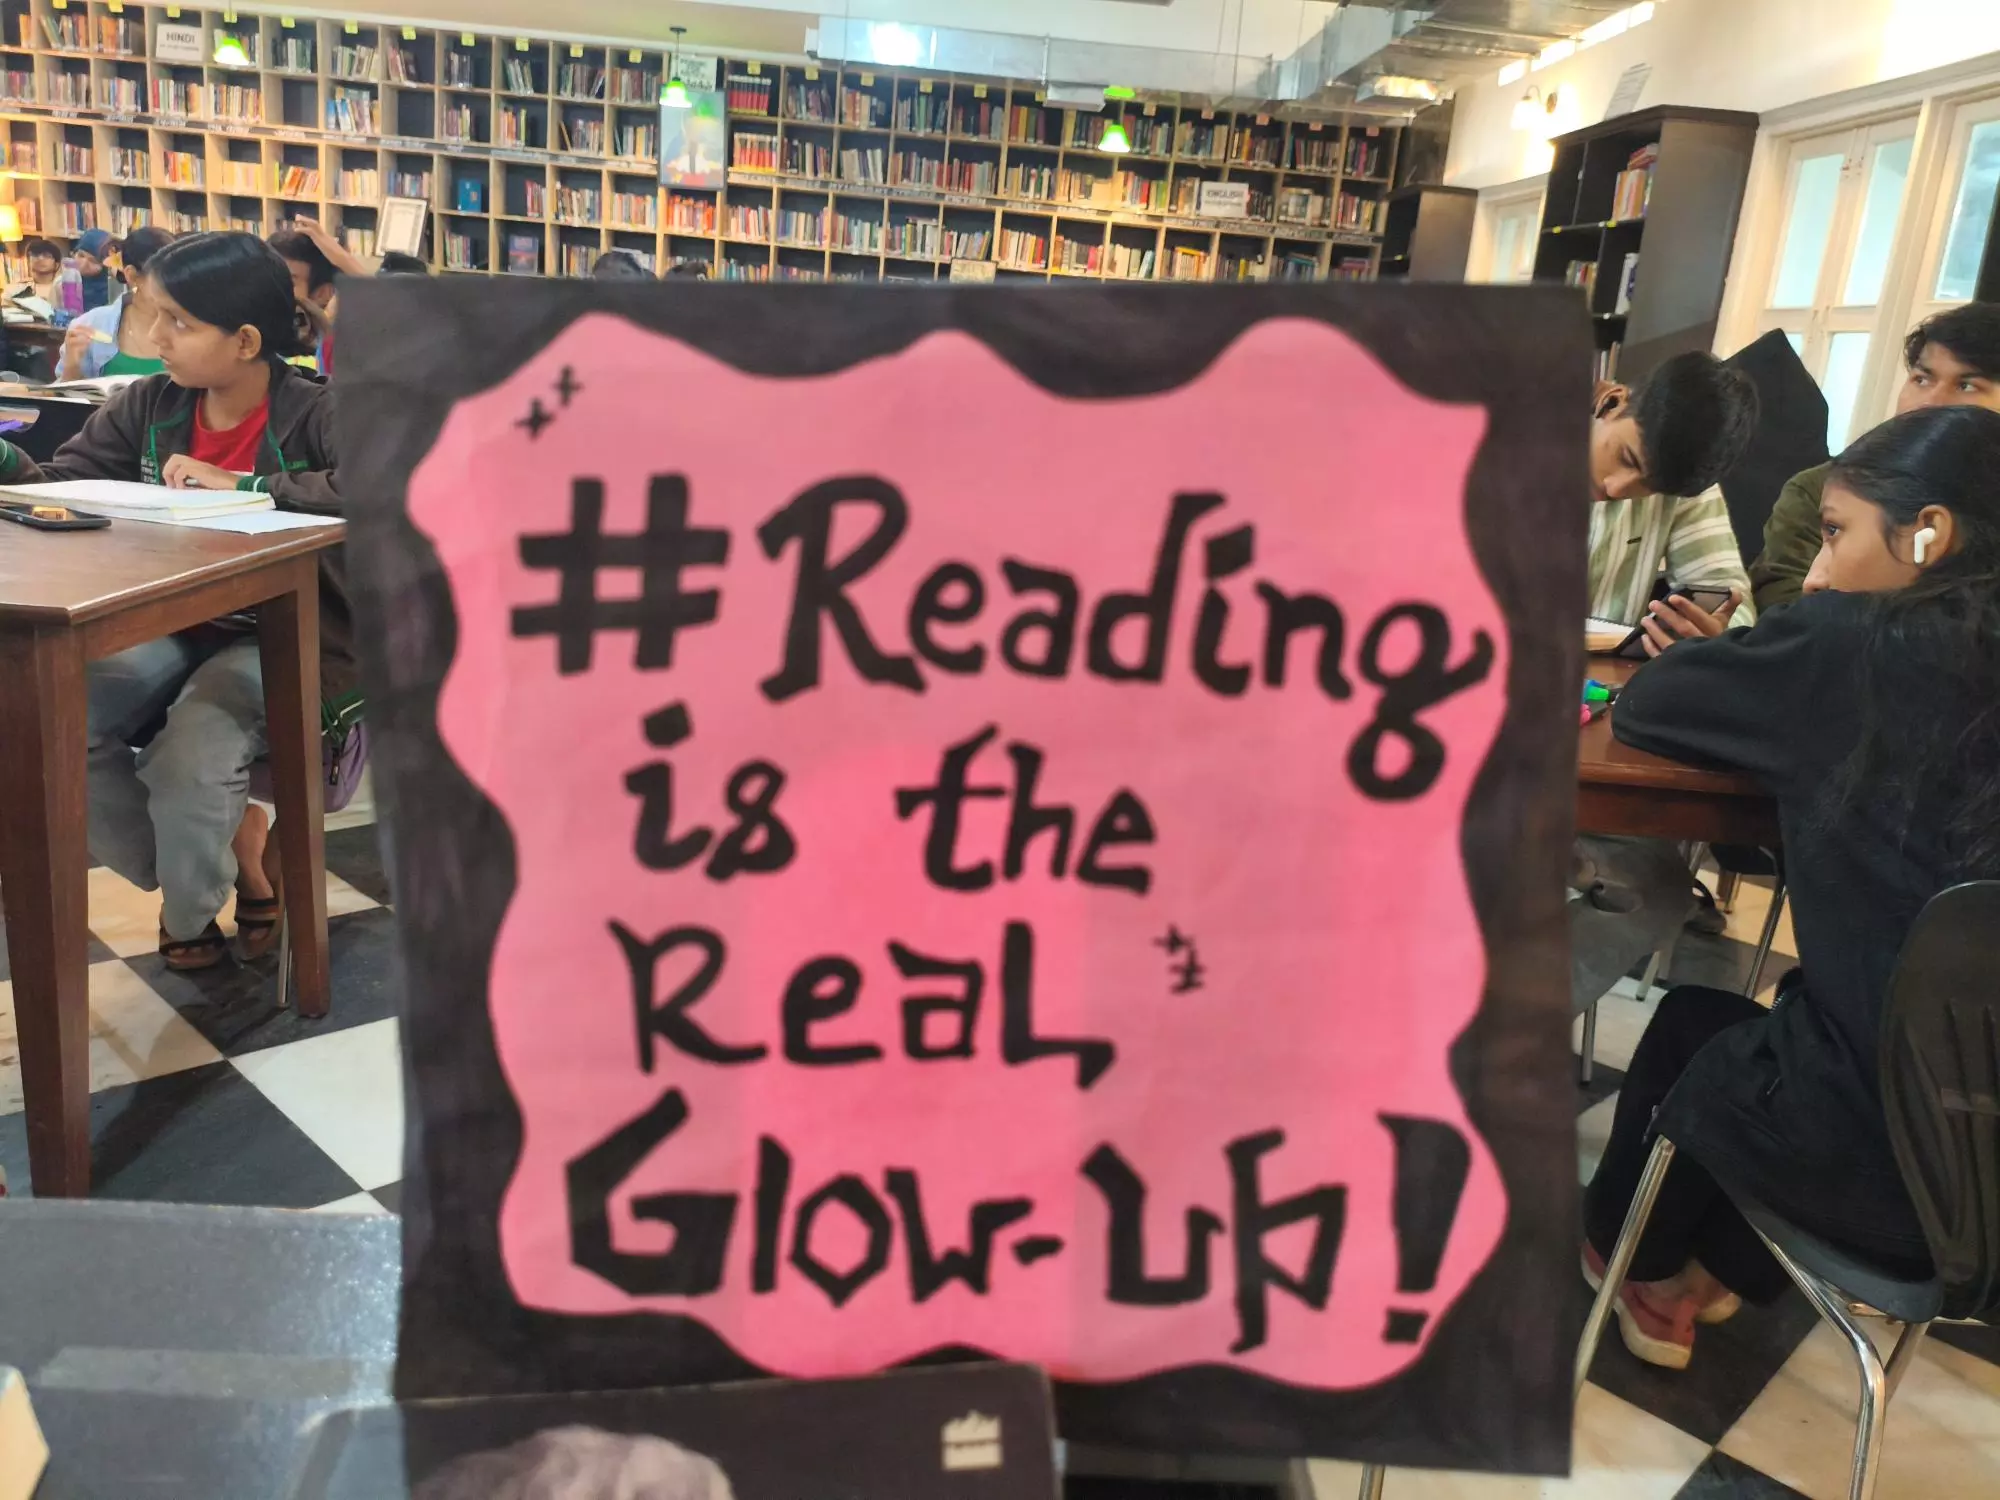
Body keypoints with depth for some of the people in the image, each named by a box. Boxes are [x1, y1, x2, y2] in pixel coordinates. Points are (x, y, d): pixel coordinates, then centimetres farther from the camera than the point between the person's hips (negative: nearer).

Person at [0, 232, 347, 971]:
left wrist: (242, 485, -28)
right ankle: (235, 855, 7)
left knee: (185, 760, -26)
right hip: (172, 626, 6)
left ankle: (189, 908, 11)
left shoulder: (314, 415, -14)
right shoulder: (147, 406, 3)